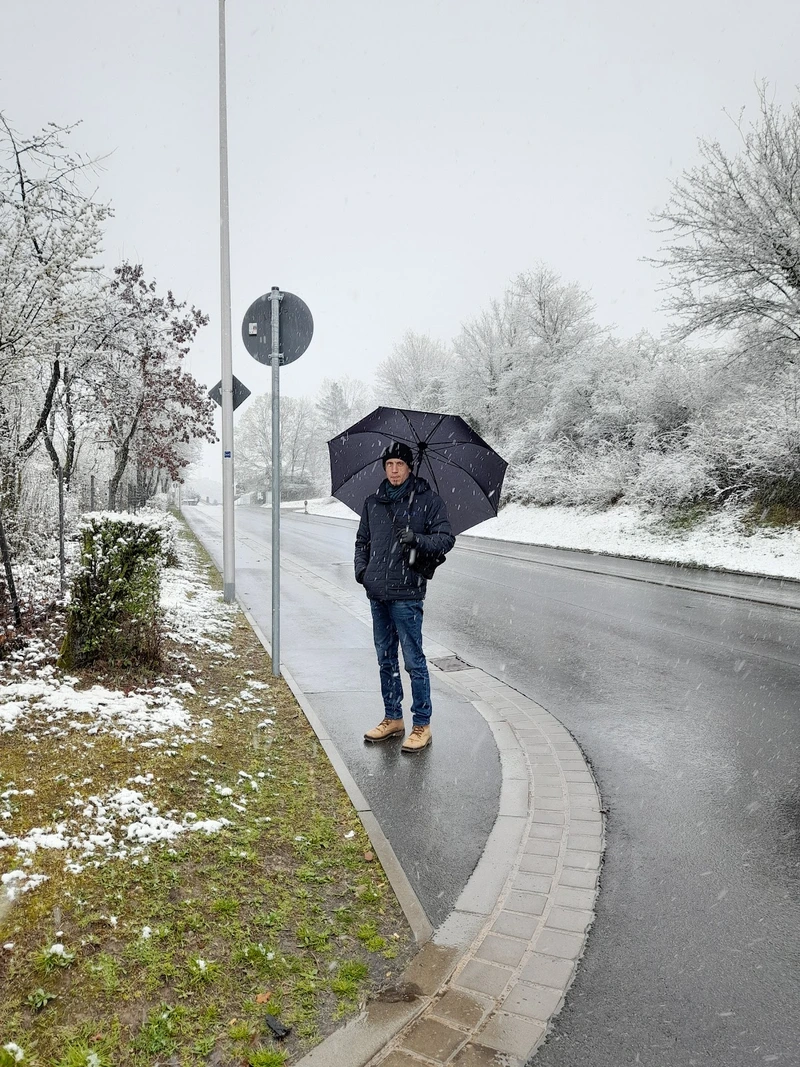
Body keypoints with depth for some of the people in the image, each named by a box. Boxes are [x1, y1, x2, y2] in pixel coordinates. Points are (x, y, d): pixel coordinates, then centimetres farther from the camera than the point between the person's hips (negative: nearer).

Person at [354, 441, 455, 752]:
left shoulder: (428, 500, -2)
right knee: (386, 660, 15)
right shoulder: (373, 502, 13)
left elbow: (446, 538, -5)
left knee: (414, 661, -2)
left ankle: (421, 725, 11)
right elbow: (362, 539, 21)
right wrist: (361, 566, 4)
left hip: (406, 594, -6)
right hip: (377, 593, 6)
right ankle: (392, 719, 28)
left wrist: (418, 539, -23)